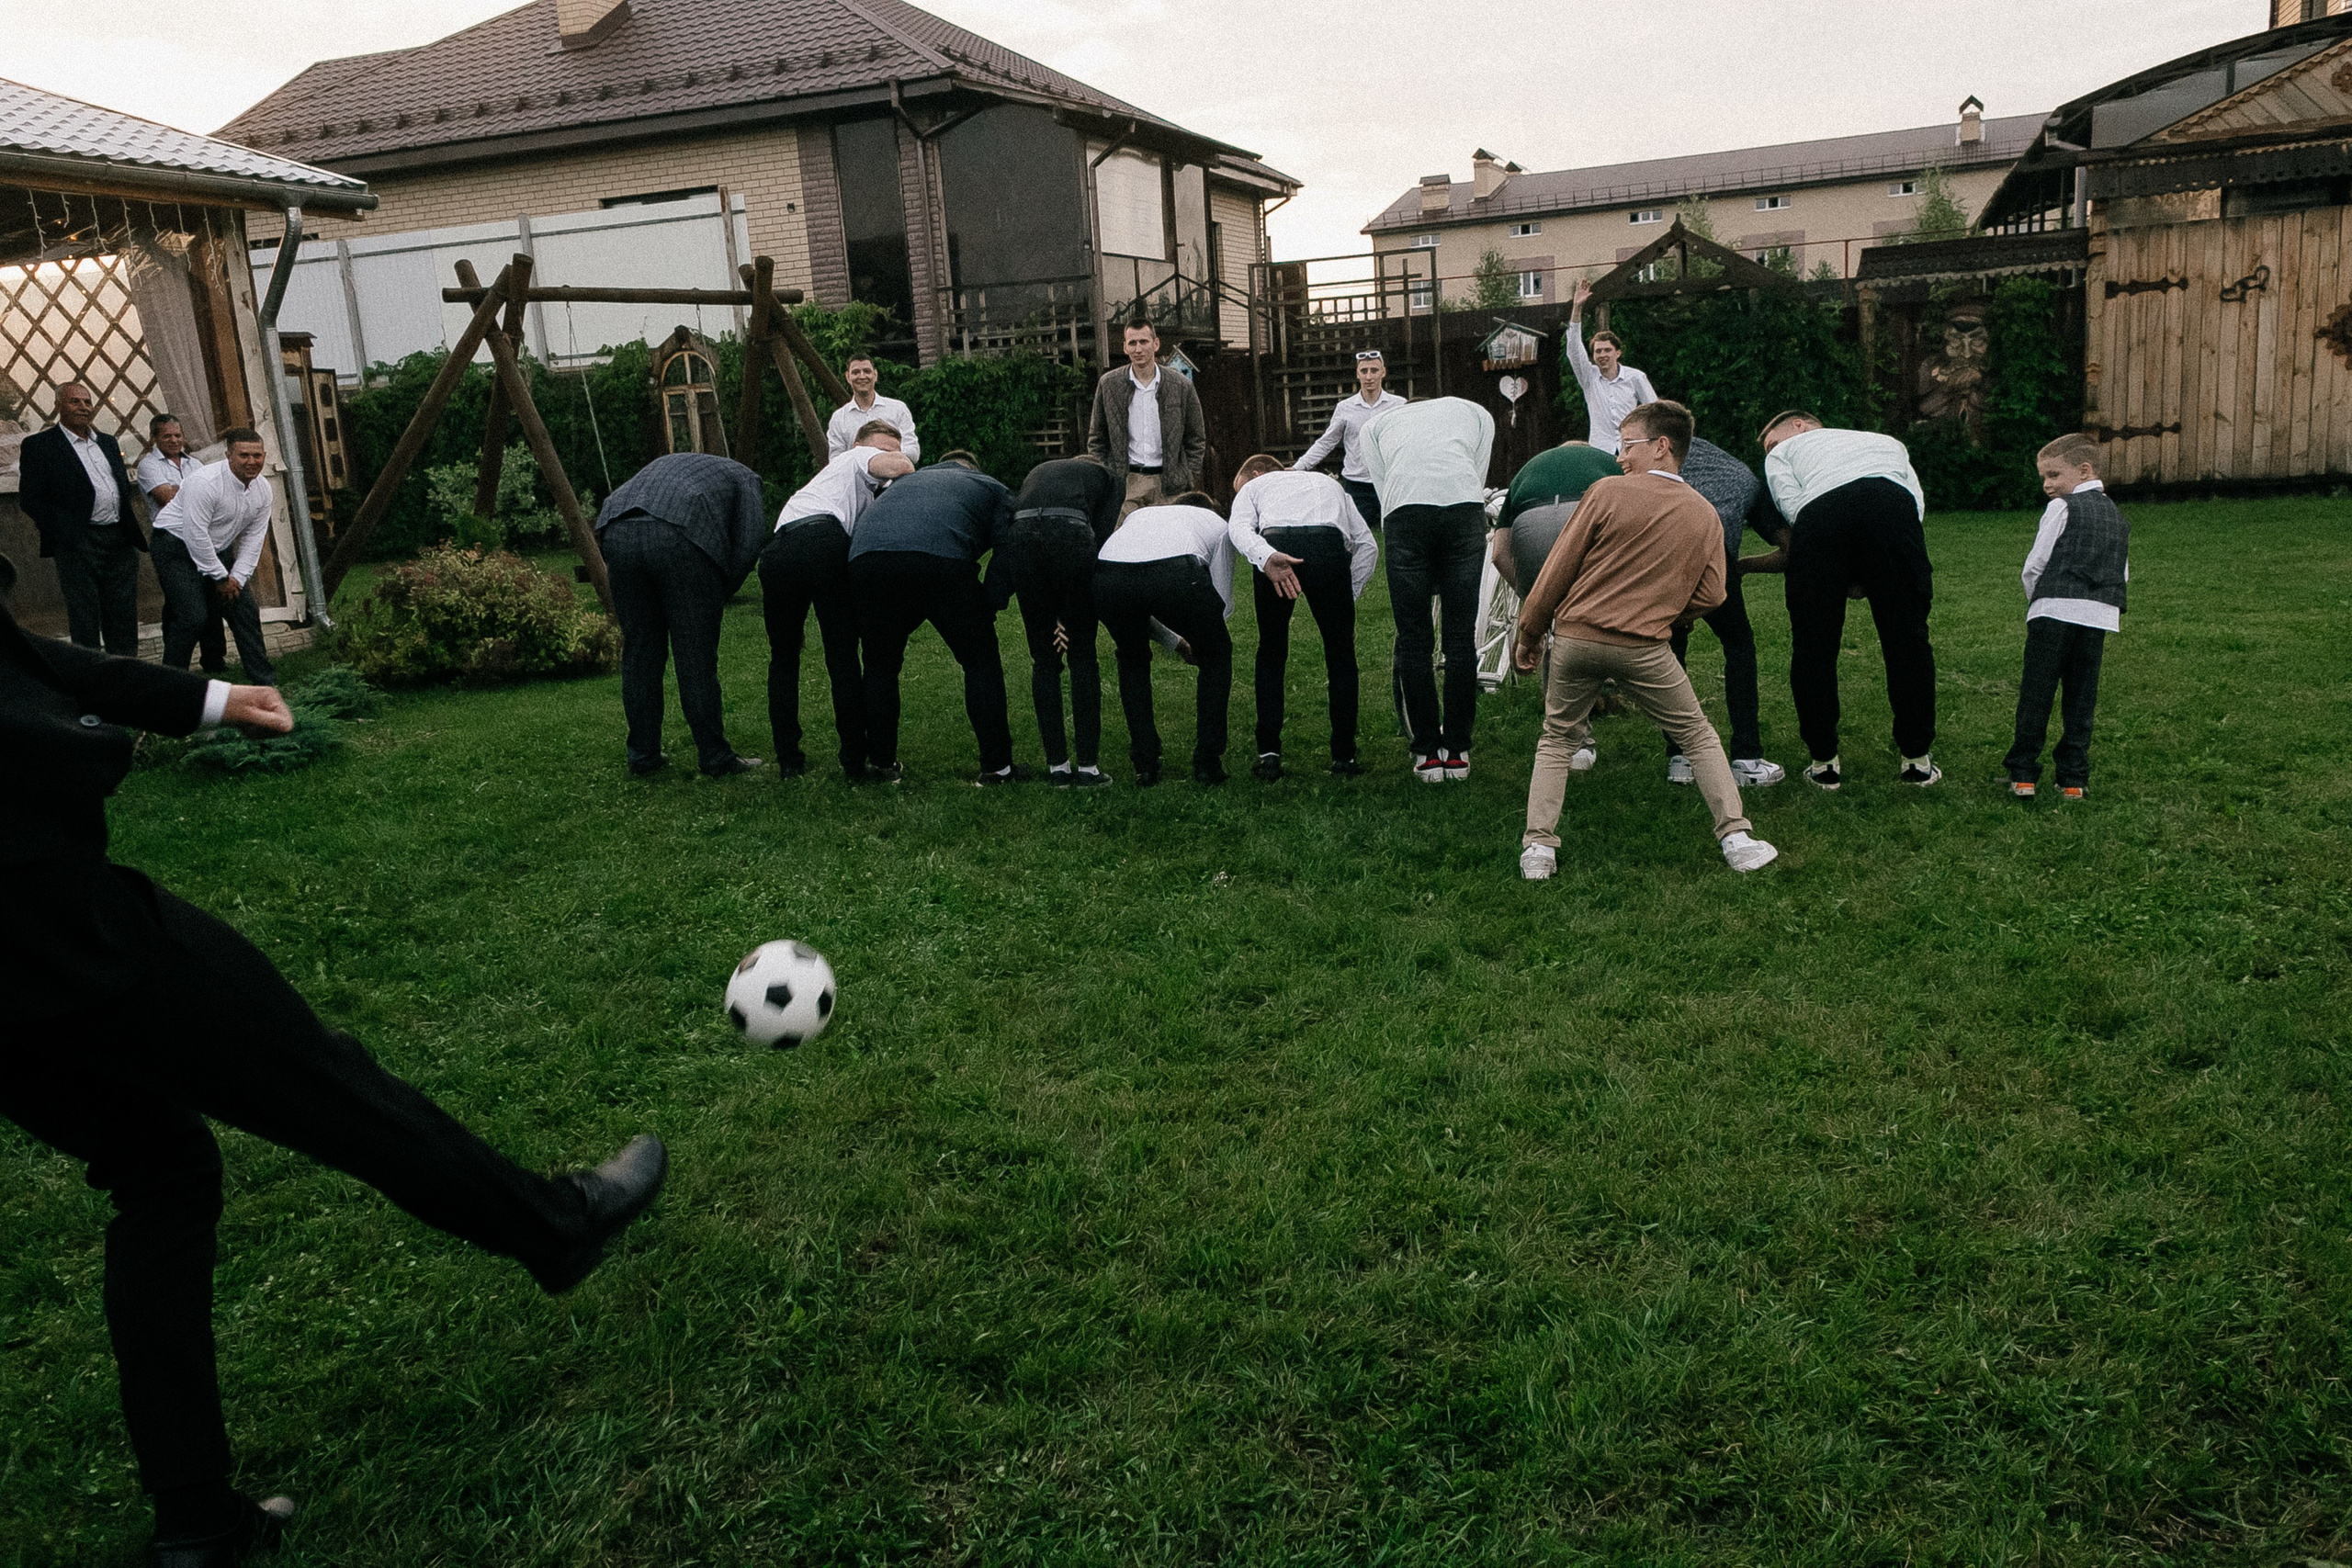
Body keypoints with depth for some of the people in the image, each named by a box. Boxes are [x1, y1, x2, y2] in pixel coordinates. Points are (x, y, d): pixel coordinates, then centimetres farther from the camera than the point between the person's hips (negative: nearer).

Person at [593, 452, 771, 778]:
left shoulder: (669, 462, 41)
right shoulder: (743, 478, 26)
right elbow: (750, 541, 7)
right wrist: (721, 595, 17)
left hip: (617, 531, 5)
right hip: (679, 536, -5)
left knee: (638, 653, 15)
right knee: (696, 656, 3)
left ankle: (643, 756, 21)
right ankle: (716, 760, 9)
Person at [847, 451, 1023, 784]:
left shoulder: (906, 480, 42)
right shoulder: (992, 488, 30)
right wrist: (986, 613, 22)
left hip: (865, 554, 4)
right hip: (942, 557, -3)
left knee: (881, 666, 22)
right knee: (981, 662, 12)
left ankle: (882, 763, 28)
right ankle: (996, 767, 15)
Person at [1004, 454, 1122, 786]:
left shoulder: (1037, 472, 39)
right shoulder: (1105, 477, 31)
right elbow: (1102, 538, 12)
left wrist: (1031, 613, 16)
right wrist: (1070, 615, 11)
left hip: (1019, 536, 3)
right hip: (1070, 535, -3)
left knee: (1043, 659, 15)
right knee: (1083, 656, 10)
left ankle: (1057, 766, 18)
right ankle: (1087, 767, 10)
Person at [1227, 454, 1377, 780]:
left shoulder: (1252, 486, 32)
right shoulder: (1328, 483, 41)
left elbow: (1239, 527, 5)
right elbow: (1367, 544, 25)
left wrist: (1266, 557, -13)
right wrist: (1347, 599, 23)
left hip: (1274, 548, -1)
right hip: (1330, 545, 1)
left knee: (1271, 654, 18)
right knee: (1341, 653, 16)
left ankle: (1268, 754, 13)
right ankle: (1344, 756, 18)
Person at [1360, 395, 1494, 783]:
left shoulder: (1376, 424, 34)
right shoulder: (1476, 412, 35)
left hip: (1405, 509, 0)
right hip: (1465, 504, 1)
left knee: (1413, 641, 7)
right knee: (1462, 636, 8)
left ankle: (1427, 754, 11)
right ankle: (1457, 751, 14)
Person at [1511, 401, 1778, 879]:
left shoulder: (1608, 491, -3)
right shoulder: (1705, 516, 6)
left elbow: (1558, 568, -2)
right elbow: (1709, 595, 4)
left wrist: (1529, 634, 7)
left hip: (1576, 637, -1)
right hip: (1645, 648, 1)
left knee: (1555, 740, 16)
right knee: (1698, 736, 17)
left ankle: (1538, 848, 7)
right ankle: (1736, 838, 11)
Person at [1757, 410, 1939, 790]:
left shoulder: (1782, 453, 34)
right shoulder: (1886, 441, 43)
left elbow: (1791, 504, 11)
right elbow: (1917, 502, 22)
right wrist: (1872, 574, 17)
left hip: (1819, 511, -2)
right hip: (1893, 505, 2)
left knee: (1813, 643, 8)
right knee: (1906, 637, 9)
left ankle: (1824, 762, 11)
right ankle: (1917, 760, 13)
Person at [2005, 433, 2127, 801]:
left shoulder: (2063, 508, 0)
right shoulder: (2117, 516, 21)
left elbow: (2035, 564, -4)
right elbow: (2124, 575, 20)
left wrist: (2034, 601, 10)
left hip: (2054, 610, -6)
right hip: (2099, 616, 6)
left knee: (2036, 693, 0)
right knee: (2082, 697, 9)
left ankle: (2022, 774, 2)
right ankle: (2074, 780, 8)